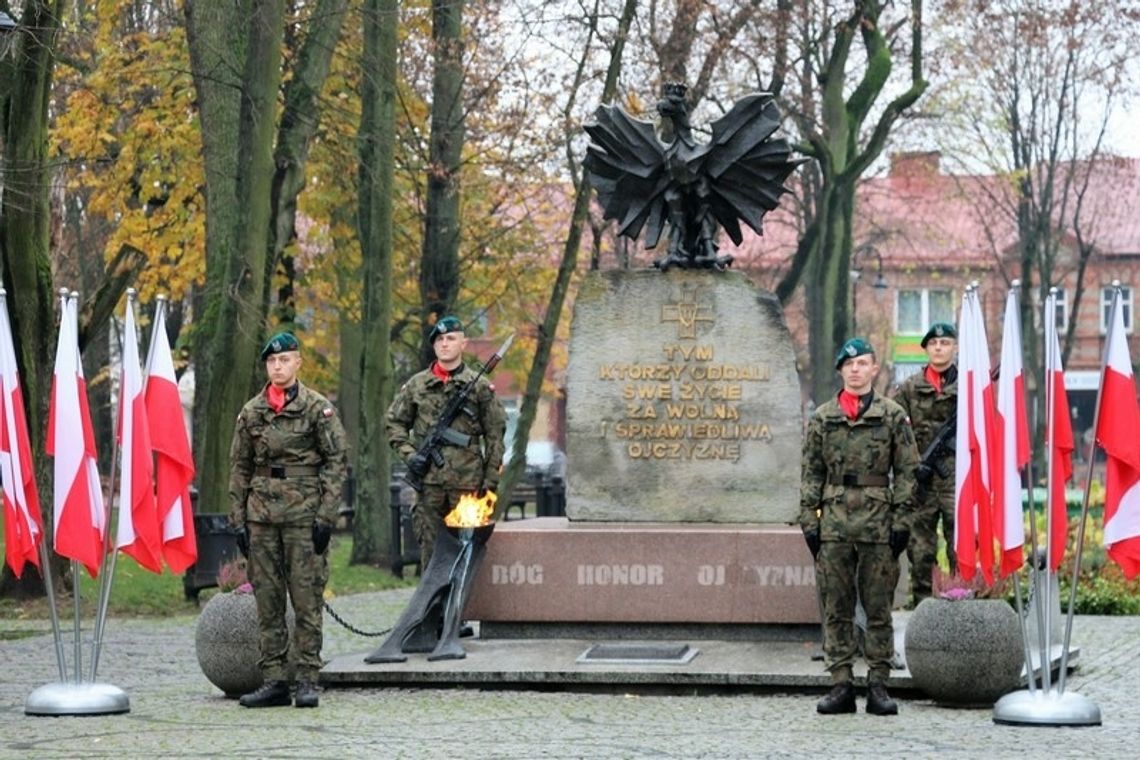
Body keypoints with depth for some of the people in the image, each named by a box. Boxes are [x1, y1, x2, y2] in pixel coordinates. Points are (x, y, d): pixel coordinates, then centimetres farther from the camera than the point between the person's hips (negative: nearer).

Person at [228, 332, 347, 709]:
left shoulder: (318, 407, 0)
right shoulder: (251, 412, 11)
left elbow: (336, 461, -3)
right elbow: (239, 468, 14)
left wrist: (325, 516, -10)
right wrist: (238, 520, 7)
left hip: (303, 514, -4)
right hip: (261, 514, 4)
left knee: (307, 600, -4)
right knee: (267, 602, 4)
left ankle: (307, 680, 0)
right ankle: (274, 680, 8)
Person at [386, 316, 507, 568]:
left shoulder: (480, 386, 4)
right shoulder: (416, 385, 8)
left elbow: (495, 435, 4)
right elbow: (394, 422, 15)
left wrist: (491, 479, -1)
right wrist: (408, 453, -2)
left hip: (467, 481, -1)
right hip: (428, 480, 1)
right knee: (429, 548, 2)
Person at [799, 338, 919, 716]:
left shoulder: (893, 415, 4)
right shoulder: (822, 418, 9)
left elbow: (907, 471, 2)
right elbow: (811, 473, 10)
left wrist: (901, 521, -5)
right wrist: (809, 520, 2)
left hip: (878, 525, -2)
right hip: (834, 525, 2)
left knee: (879, 608, 2)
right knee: (836, 609, 2)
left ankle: (878, 686, 6)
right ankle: (841, 685, 6)